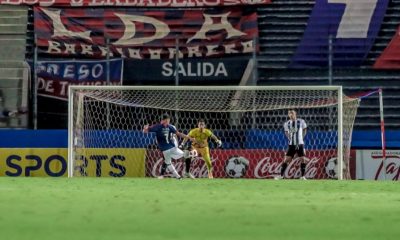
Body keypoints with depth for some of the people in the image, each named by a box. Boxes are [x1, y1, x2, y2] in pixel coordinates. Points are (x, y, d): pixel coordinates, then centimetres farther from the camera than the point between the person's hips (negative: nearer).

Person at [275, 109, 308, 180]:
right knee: (286, 159, -2)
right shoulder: (287, 124, 1)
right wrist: (289, 138, 7)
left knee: (302, 159, -4)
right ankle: (281, 175, 2)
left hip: (300, 144, -1)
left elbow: (304, 129, 12)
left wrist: (302, 137, 5)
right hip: (291, 144, 1)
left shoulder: (301, 122, -4)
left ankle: (302, 176, 5)